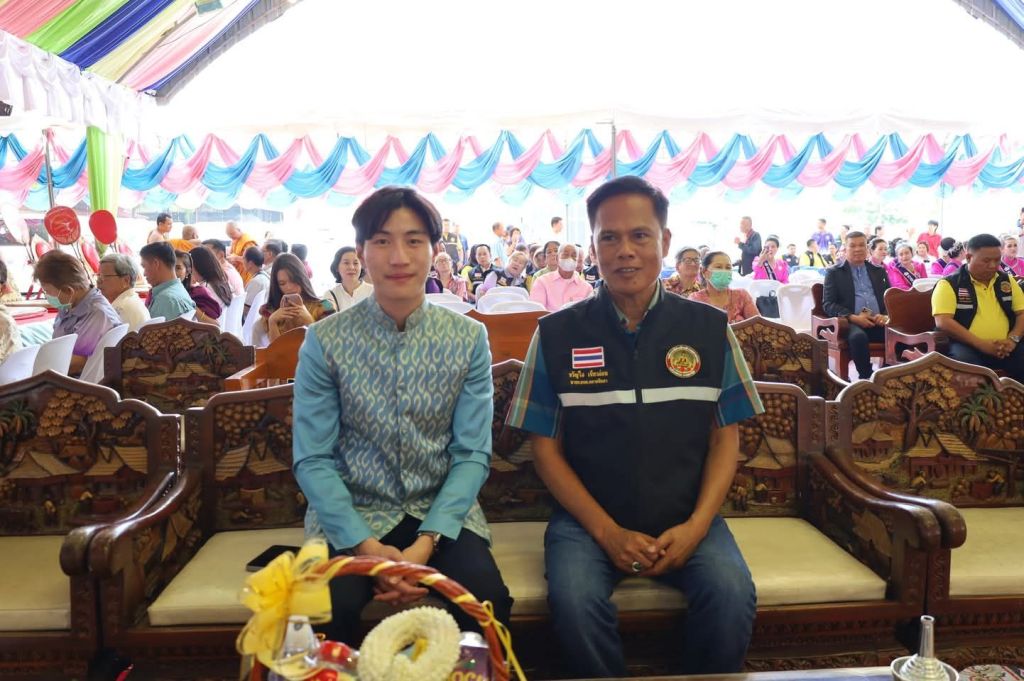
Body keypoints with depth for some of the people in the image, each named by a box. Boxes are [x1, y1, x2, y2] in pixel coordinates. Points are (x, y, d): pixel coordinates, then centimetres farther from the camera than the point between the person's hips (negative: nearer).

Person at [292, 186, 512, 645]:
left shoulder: (469, 339, -2)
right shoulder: (324, 342, -5)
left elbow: (472, 455, -5)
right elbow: (312, 460, -6)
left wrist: (425, 544, -17)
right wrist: (366, 545, -18)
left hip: (442, 512, 1)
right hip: (352, 515, -1)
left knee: (488, 599, -24)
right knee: (328, 607, -28)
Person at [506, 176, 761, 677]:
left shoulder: (709, 330, 4)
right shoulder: (557, 334, 0)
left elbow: (725, 437, 6)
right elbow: (546, 446, 0)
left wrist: (695, 526, -8)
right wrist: (608, 532, -9)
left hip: (686, 519, 1)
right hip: (588, 519, -1)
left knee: (732, 593, -25)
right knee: (574, 598, -28)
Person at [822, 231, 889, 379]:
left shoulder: (879, 271, 23)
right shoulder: (834, 272, 11)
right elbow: (828, 304, 1)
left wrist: (886, 315, -5)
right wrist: (853, 318, -14)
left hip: (878, 322, 4)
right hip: (851, 323, -3)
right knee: (858, 336, -38)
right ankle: (866, 377, -21)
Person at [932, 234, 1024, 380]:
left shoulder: (1007, 281, 16)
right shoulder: (949, 284, -2)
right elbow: (943, 322, -13)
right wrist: (981, 344, -18)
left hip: (1005, 346, 5)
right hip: (967, 346, -5)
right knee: (963, 360, -37)